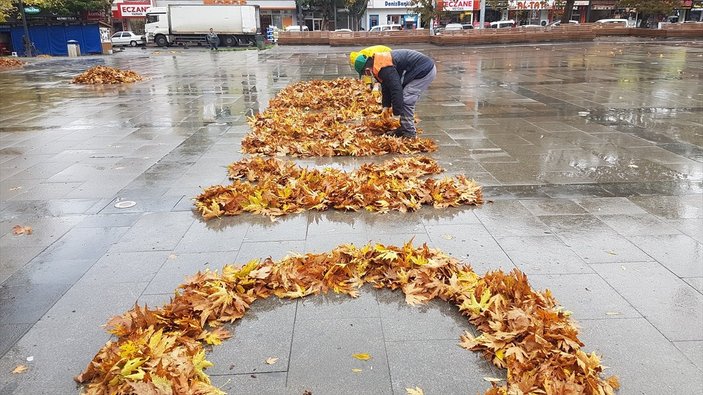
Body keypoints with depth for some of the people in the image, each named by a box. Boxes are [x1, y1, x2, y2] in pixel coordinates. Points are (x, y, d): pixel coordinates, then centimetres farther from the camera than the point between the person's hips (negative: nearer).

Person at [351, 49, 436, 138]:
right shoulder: (380, 63, 8)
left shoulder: (385, 69, -25)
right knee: (406, 99, 13)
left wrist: (396, 110, -15)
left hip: (426, 70, -10)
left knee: (406, 100, -10)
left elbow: (396, 88, -24)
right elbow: (386, 86, 17)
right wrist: (386, 106, 14)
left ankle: (409, 133, -1)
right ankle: (405, 128, 22)